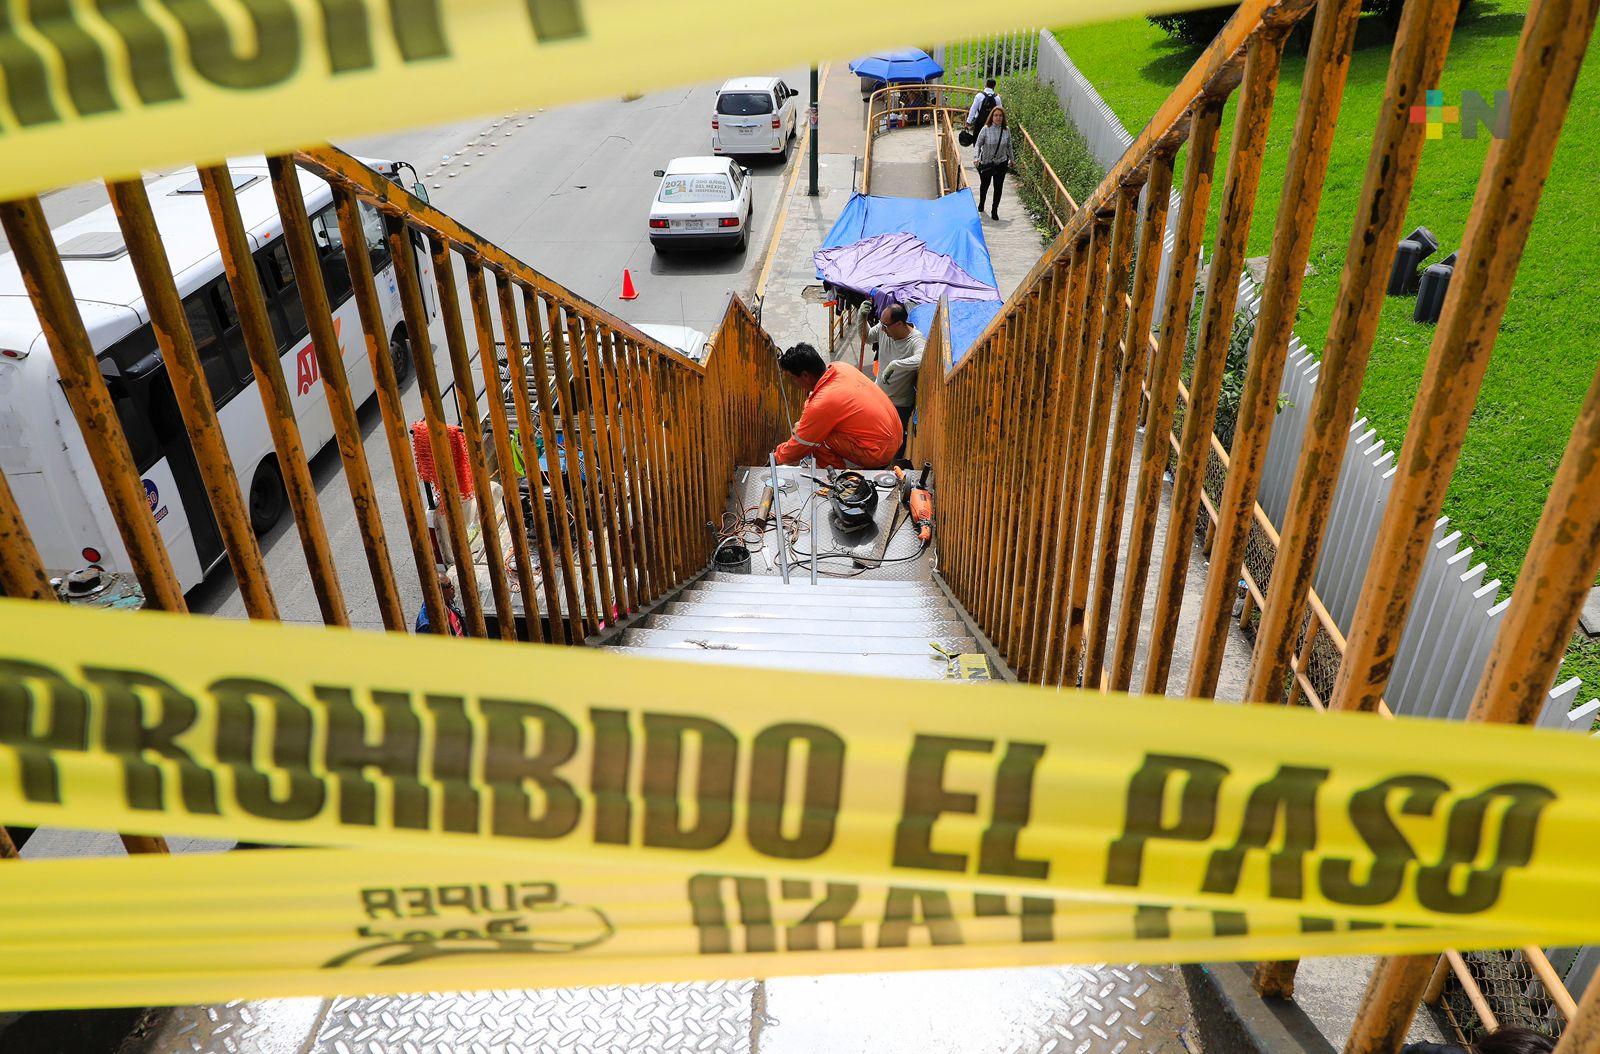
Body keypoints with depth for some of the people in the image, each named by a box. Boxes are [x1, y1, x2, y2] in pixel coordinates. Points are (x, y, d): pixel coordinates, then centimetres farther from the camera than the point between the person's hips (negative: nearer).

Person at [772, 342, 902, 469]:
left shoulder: (822, 404, -23)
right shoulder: (841, 367, -2)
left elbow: (800, 445, -9)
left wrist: (777, 458, 8)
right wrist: (802, 425, 14)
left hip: (877, 455, -9)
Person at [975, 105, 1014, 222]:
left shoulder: (1006, 130, -5)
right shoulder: (986, 129, -14)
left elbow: (1009, 146, 9)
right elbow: (978, 144, -9)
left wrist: (1011, 158, 18)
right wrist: (976, 157, -23)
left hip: (1001, 163, 1)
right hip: (986, 163, -1)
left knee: (998, 187, 1)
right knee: (984, 185, 19)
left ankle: (994, 211, 15)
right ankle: (981, 204, 46)